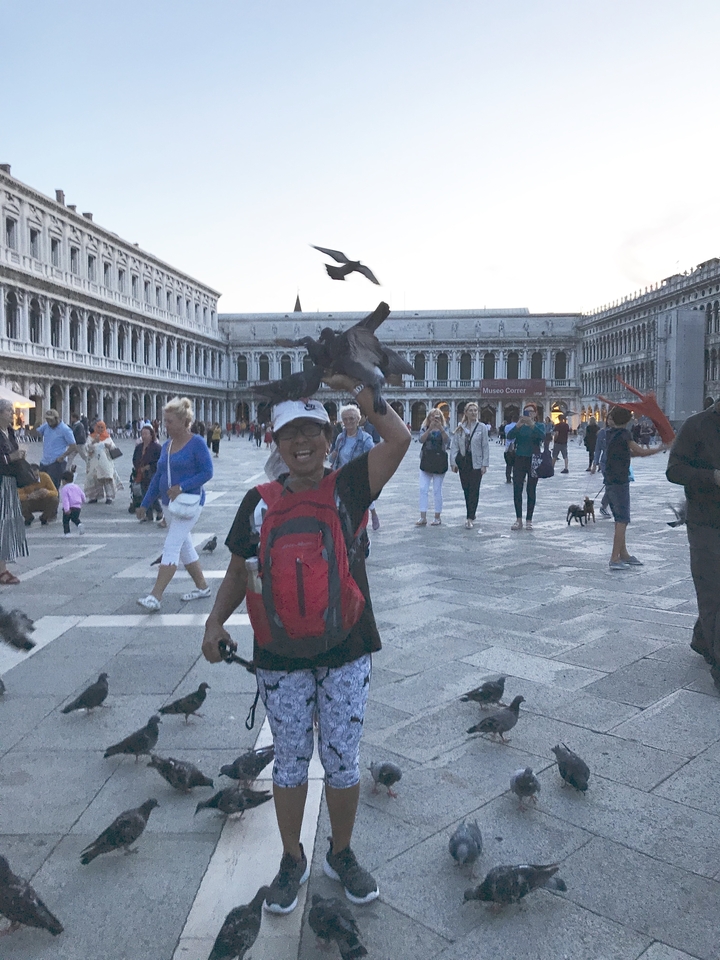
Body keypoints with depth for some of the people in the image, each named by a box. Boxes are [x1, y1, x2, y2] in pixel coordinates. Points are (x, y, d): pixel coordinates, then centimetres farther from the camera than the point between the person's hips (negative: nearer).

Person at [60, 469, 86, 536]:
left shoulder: (64, 489, -7)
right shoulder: (76, 487, 12)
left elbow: (65, 500, -17)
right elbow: (83, 496, 17)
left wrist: (66, 509, -25)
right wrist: (81, 503, 35)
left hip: (69, 508, -5)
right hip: (77, 507, 5)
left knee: (65, 521, 9)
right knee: (75, 519, 22)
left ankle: (66, 533, 3)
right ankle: (79, 525, -7)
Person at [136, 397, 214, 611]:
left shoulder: (196, 442, -10)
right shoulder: (166, 446, 11)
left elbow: (207, 472, -15)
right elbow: (158, 477, 16)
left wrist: (182, 487, -23)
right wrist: (145, 504, 14)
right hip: (169, 503, 8)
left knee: (171, 547, -14)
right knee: (184, 547, 14)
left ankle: (155, 597, -16)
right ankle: (202, 587, 28)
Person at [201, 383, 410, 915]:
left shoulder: (347, 486, -5)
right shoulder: (260, 501, 0)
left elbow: (398, 438, -18)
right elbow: (239, 571, 8)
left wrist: (351, 385, -12)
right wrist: (216, 620, -5)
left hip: (345, 653, -1)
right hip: (281, 657, 1)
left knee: (343, 760, 12)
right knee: (289, 761, 16)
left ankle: (342, 854, 37)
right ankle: (293, 861, 38)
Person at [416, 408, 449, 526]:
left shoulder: (444, 429, 4)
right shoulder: (424, 429, 6)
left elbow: (446, 441, -14)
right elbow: (421, 439, -13)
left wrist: (441, 428, -25)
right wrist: (430, 428, -23)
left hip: (439, 462, -2)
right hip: (426, 461, 2)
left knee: (437, 491, 3)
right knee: (423, 489, -3)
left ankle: (437, 517, 12)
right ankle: (423, 517, -1)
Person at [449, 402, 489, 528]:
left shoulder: (481, 427, -1)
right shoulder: (460, 428, 4)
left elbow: (485, 447, -1)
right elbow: (454, 445, 3)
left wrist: (484, 464, -7)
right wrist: (453, 462, -4)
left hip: (476, 463, -3)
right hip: (463, 461, 3)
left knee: (474, 490, -5)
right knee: (466, 489, 9)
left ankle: (470, 519, -6)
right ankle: (471, 514, 24)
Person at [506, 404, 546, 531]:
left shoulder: (539, 426, 3)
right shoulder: (519, 426, 8)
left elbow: (542, 437, -19)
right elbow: (509, 436, -11)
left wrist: (531, 425, -32)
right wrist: (518, 425, -27)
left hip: (534, 461, -1)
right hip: (519, 460, 2)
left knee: (531, 491, 3)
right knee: (517, 490, -2)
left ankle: (529, 520, 9)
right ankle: (518, 519, 5)